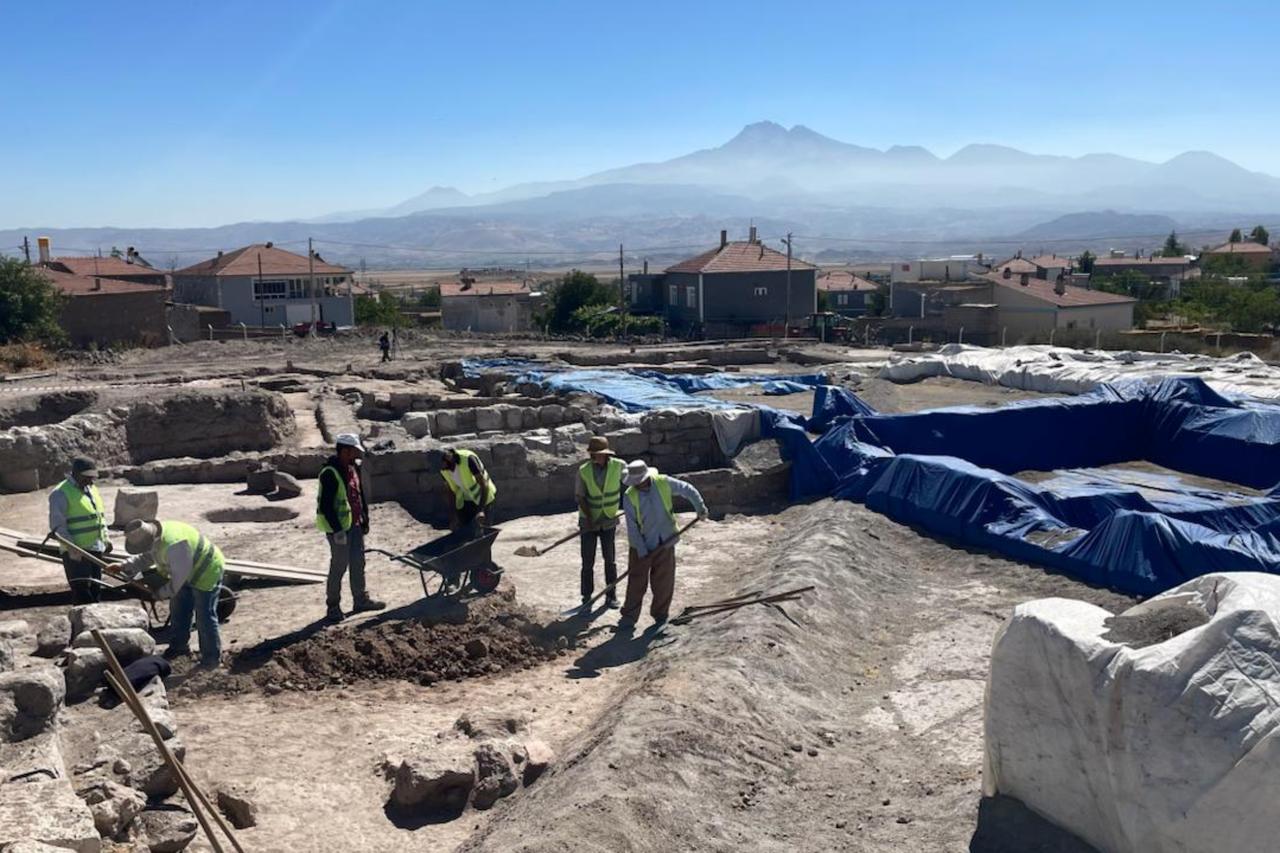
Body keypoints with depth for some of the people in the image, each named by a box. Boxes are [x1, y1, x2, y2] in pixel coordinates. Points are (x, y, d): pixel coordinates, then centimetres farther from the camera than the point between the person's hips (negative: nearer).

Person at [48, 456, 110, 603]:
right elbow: (57, 525, -16)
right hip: (76, 553, -8)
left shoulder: (91, 489, 13)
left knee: (95, 591, 15)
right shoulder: (61, 494, -12)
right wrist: (72, 548, -23)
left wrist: (105, 540, 13)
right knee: (82, 594, -8)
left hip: (95, 549, 8)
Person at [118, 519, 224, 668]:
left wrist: (163, 592, -14)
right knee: (179, 611, 19)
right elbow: (146, 557, 11)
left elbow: (180, 575, -29)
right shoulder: (154, 538, -8)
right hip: (188, 572, 10)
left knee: (205, 617, -4)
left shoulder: (173, 544, -38)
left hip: (206, 572, -10)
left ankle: (212, 657, 8)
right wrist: (124, 566, -2)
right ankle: (180, 646, 36)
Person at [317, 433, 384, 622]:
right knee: (339, 565, -1)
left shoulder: (353, 468, 8)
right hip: (338, 527, -9)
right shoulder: (330, 473, -19)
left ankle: (360, 600, 27)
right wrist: (337, 530, -22)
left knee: (358, 563, 15)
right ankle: (333, 606, 10)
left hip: (355, 525, 9)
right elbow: (326, 505, -21)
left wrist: (364, 520, 17)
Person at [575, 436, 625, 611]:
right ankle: (586, 598, 14)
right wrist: (589, 519, -22)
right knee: (588, 562, 3)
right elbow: (579, 497, -12)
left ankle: (611, 595, 18)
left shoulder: (618, 466, -12)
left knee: (610, 559, 7)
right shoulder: (583, 470, -15)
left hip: (609, 519, 1)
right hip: (588, 520, -1)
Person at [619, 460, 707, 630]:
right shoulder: (630, 496, -14)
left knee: (663, 581, 6)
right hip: (641, 544, -1)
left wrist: (700, 507, -6)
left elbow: (688, 489, 5)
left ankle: (660, 615, 22)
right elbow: (632, 526, -12)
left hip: (665, 543, 1)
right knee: (636, 581, 0)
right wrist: (641, 551, -14)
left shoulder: (664, 483, -10)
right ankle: (629, 617, 9)